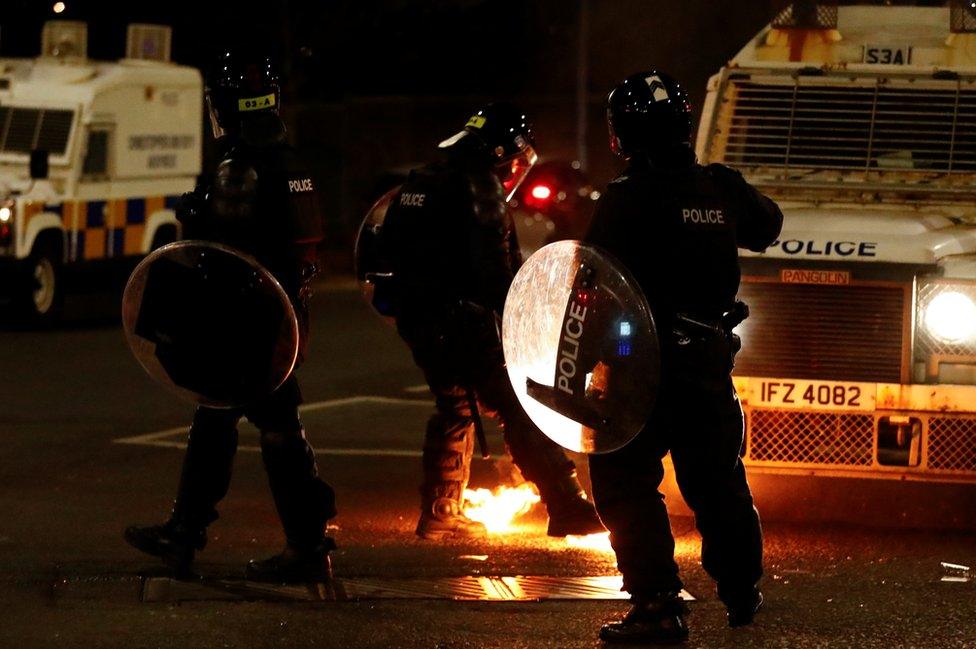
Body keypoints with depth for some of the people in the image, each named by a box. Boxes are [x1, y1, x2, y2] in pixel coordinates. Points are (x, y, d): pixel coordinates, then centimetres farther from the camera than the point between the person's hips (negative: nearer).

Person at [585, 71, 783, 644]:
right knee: (717, 478, 21)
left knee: (626, 483, -1)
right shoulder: (724, 189, 3)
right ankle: (742, 593, 35)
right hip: (709, 355, 6)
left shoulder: (626, 200, -15)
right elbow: (767, 226, 24)